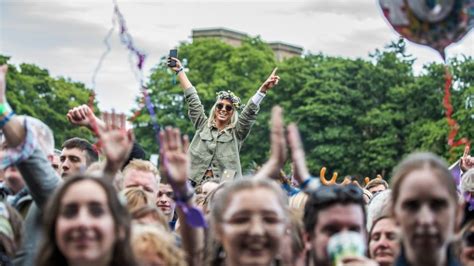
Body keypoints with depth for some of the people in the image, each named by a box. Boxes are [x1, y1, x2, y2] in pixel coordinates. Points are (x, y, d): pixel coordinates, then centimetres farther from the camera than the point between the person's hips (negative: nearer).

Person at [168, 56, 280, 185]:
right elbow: (192, 99, 16)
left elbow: (250, 111, -2)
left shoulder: (237, 132, 9)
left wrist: (264, 88, -15)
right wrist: (180, 71, 18)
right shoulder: (203, 125, 14)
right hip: (197, 183, 2)